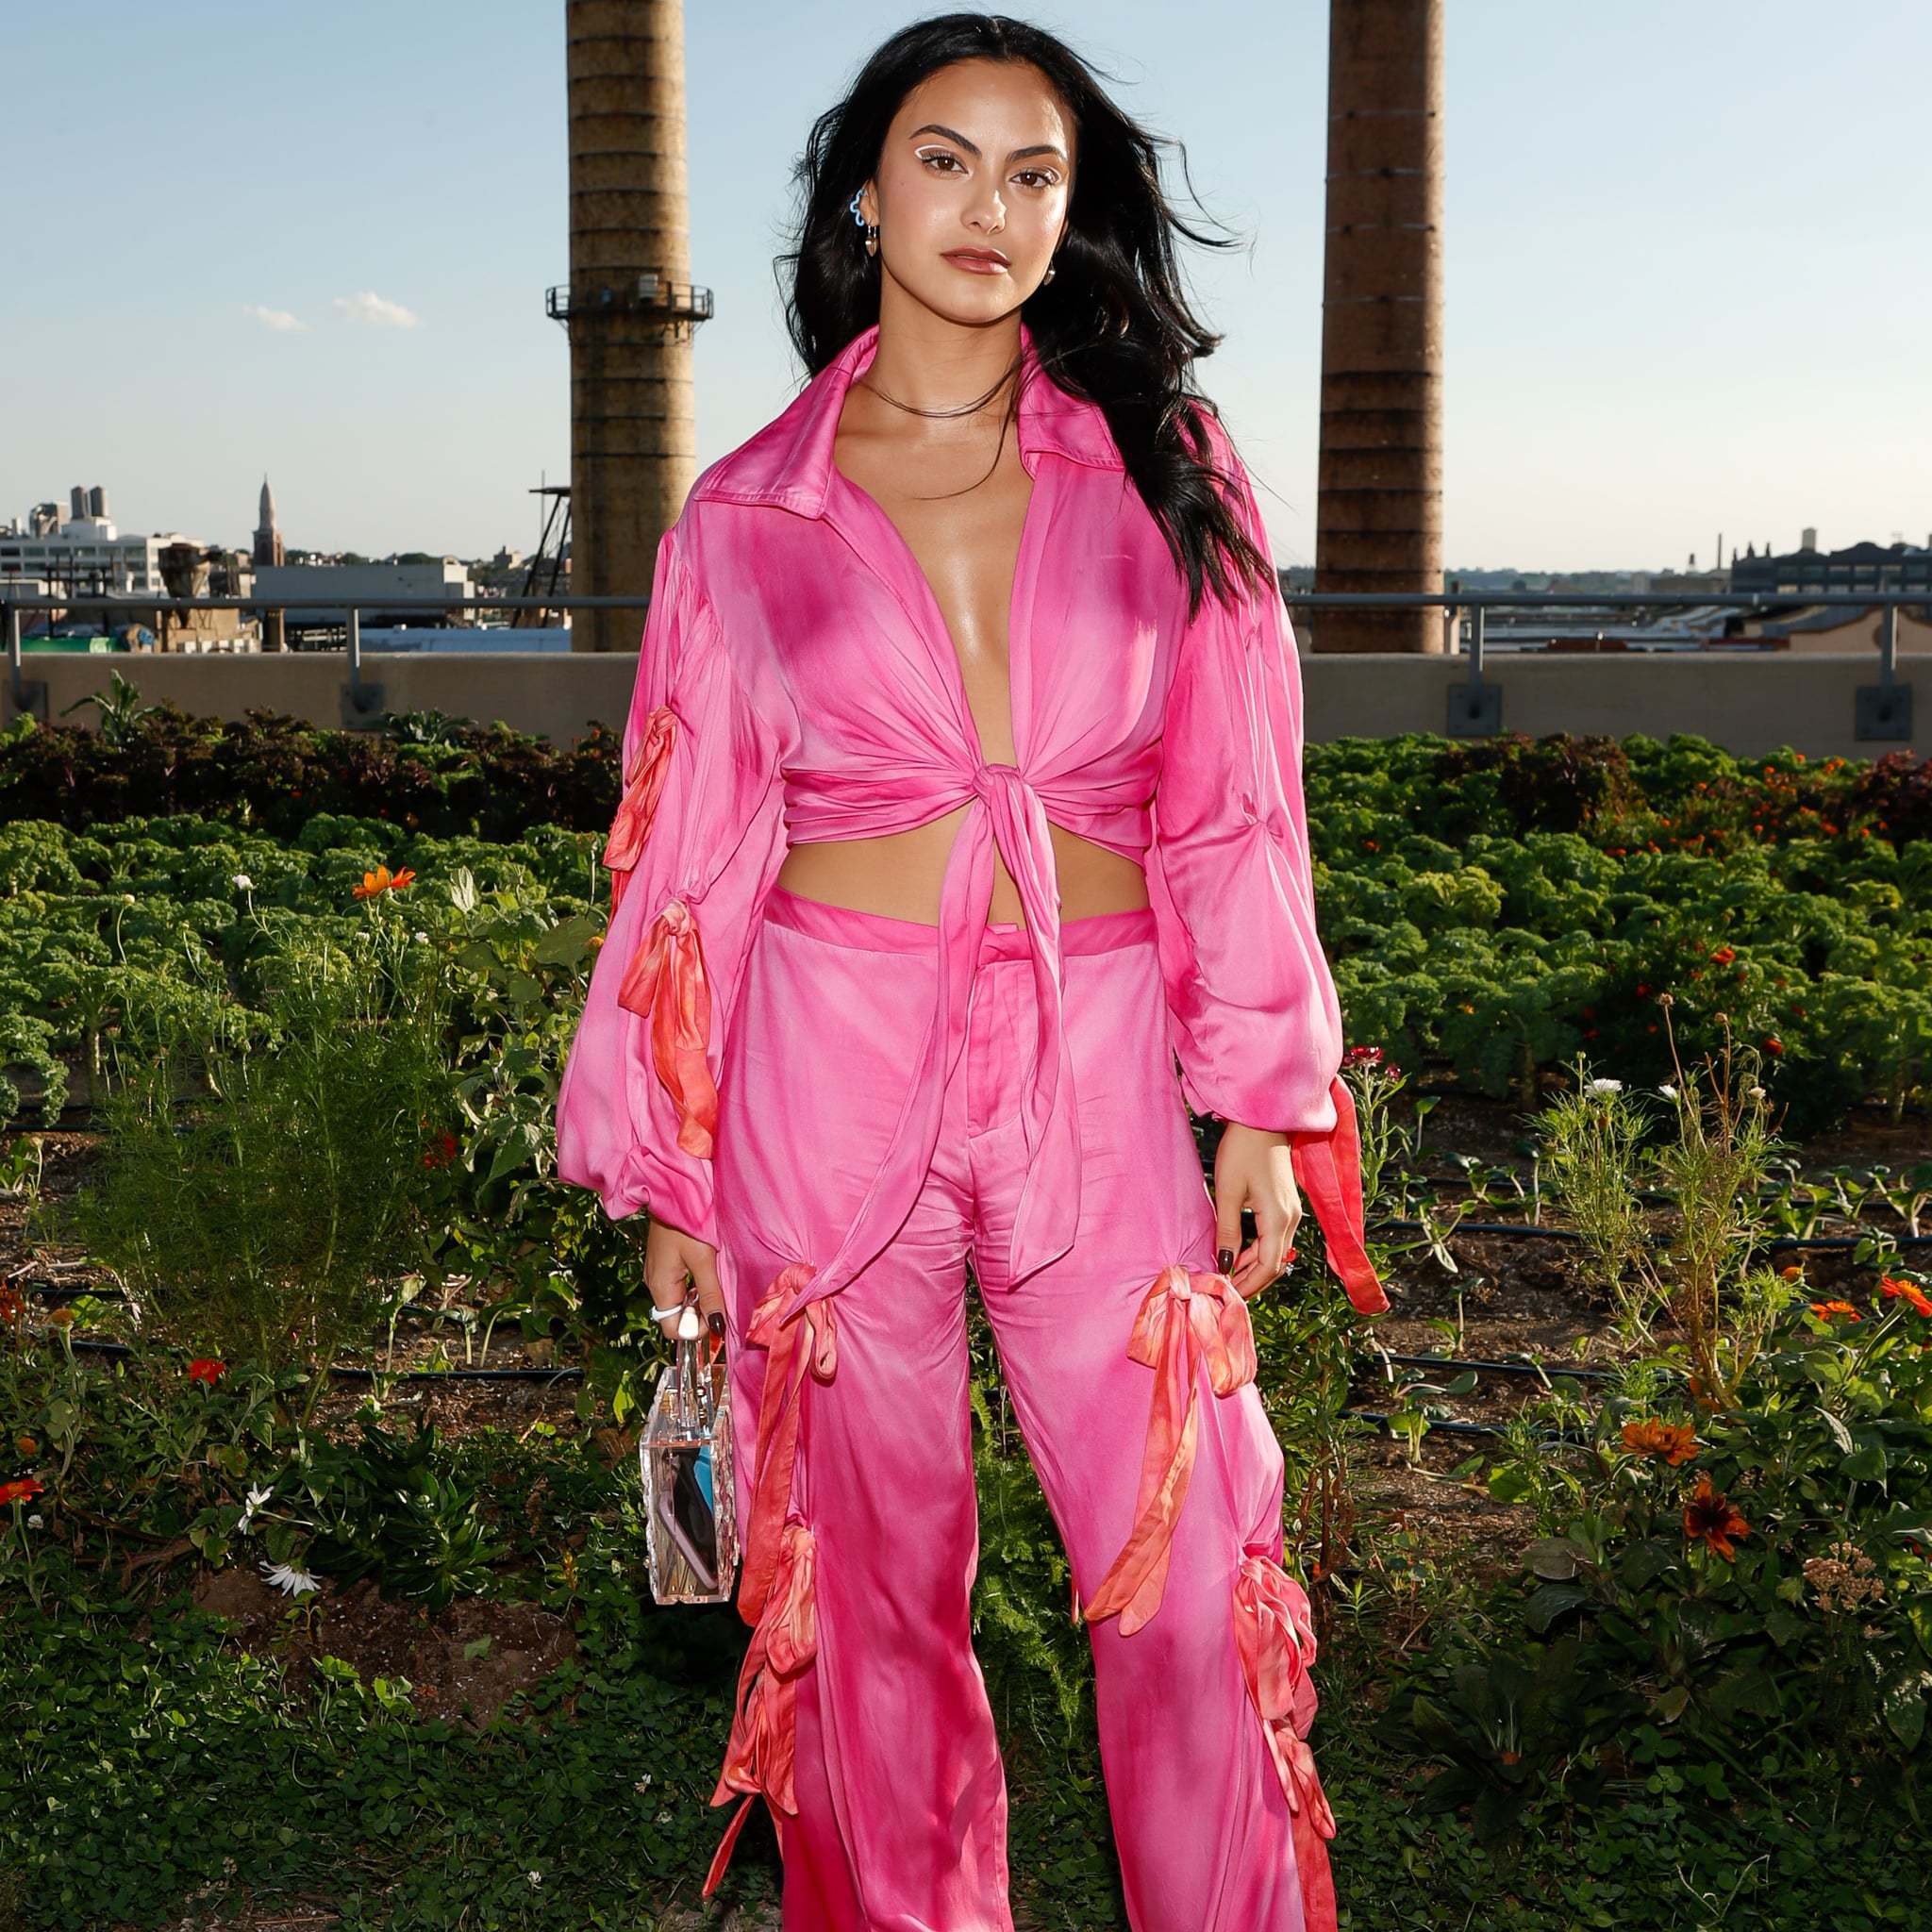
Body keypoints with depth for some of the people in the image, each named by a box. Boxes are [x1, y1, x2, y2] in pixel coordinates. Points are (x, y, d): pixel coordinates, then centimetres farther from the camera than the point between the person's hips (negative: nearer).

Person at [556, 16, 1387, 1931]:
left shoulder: (1155, 464, 7)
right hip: (834, 1068, 0)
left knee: (1193, 1576, 2)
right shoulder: (747, 514, 5)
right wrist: (669, 1173, 6)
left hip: (1095, 1072, 1)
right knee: (872, 1575, 10)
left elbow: (1230, 804, 7)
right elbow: (693, 854, 7)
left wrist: (1262, 1095, 2)